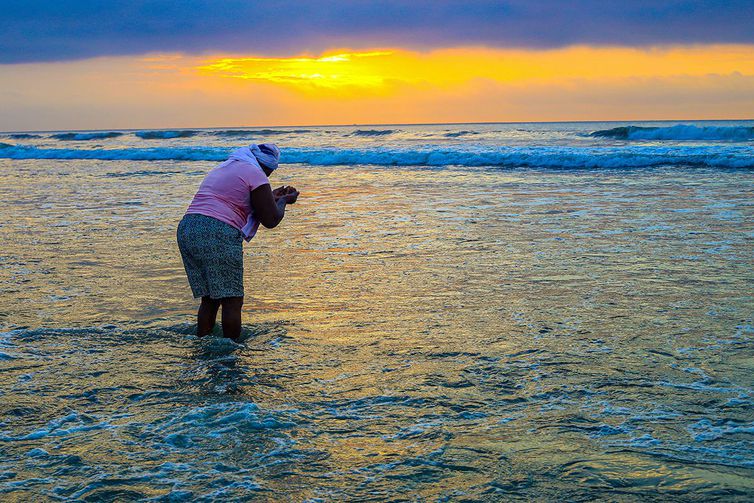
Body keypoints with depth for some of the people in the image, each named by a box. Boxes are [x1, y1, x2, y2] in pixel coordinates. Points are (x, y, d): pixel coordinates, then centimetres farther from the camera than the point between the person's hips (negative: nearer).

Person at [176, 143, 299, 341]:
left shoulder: (220, 169, 28)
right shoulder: (255, 174, 1)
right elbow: (270, 220, 0)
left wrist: (272, 197, 41)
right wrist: (284, 201, 19)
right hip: (218, 236, -9)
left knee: (209, 299, 16)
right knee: (232, 301, -1)